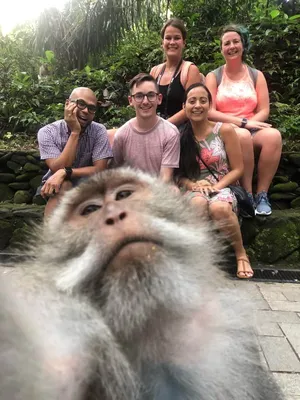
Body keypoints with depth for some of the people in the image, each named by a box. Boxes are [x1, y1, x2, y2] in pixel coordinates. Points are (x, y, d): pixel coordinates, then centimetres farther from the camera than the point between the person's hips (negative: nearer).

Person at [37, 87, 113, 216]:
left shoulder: (99, 131, -11)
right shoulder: (47, 132, -13)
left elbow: (100, 170, -18)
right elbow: (58, 169, -24)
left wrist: (65, 172, -31)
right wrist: (75, 132, -29)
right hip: (56, 184, -1)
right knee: (64, 186, -33)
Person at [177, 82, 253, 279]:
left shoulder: (225, 130, 1)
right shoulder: (180, 136, 5)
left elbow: (238, 169, 0)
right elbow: (178, 174, 9)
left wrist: (215, 187, -14)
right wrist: (192, 185, -13)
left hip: (223, 189, -1)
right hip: (194, 191, 1)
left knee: (219, 207, -37)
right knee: (199, 202, -37)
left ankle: (241, 253, -10)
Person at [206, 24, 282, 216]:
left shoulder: (257, 75, 14)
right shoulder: (213, 77, 7)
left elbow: (264, 111, 6)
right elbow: (210, 113, -6)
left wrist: (250, 123, -15)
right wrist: (242, 123, -14)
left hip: (251, 130, 3)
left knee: (273, 135, -31)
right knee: (242, 135, -37)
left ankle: (262, 195, -22)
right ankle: (247, 194, -25)